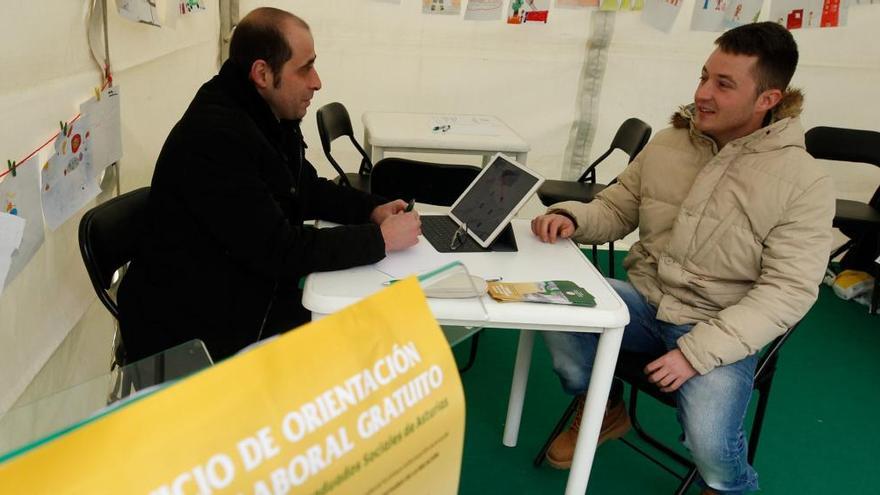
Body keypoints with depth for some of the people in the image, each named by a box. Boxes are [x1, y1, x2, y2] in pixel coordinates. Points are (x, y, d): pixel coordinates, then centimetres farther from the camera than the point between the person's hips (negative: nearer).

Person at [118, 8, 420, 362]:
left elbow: (307, 189, 16)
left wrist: (372, 209, -1)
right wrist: (380, 239, -21)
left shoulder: (269, 116, 3)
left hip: (252, 295, 9)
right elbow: (280, 250, -28)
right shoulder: (215, 137, -27)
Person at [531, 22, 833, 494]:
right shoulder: (666, 144, -1)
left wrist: (697, 351, -24)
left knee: (710, 445, -26)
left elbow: (788, 291, -16)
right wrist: (571, 216, -15)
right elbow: (615, 211, 9)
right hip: (644, 299, 4)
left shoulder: (805, 182, -13)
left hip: (721, 331, -3)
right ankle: (602, 408, 10)